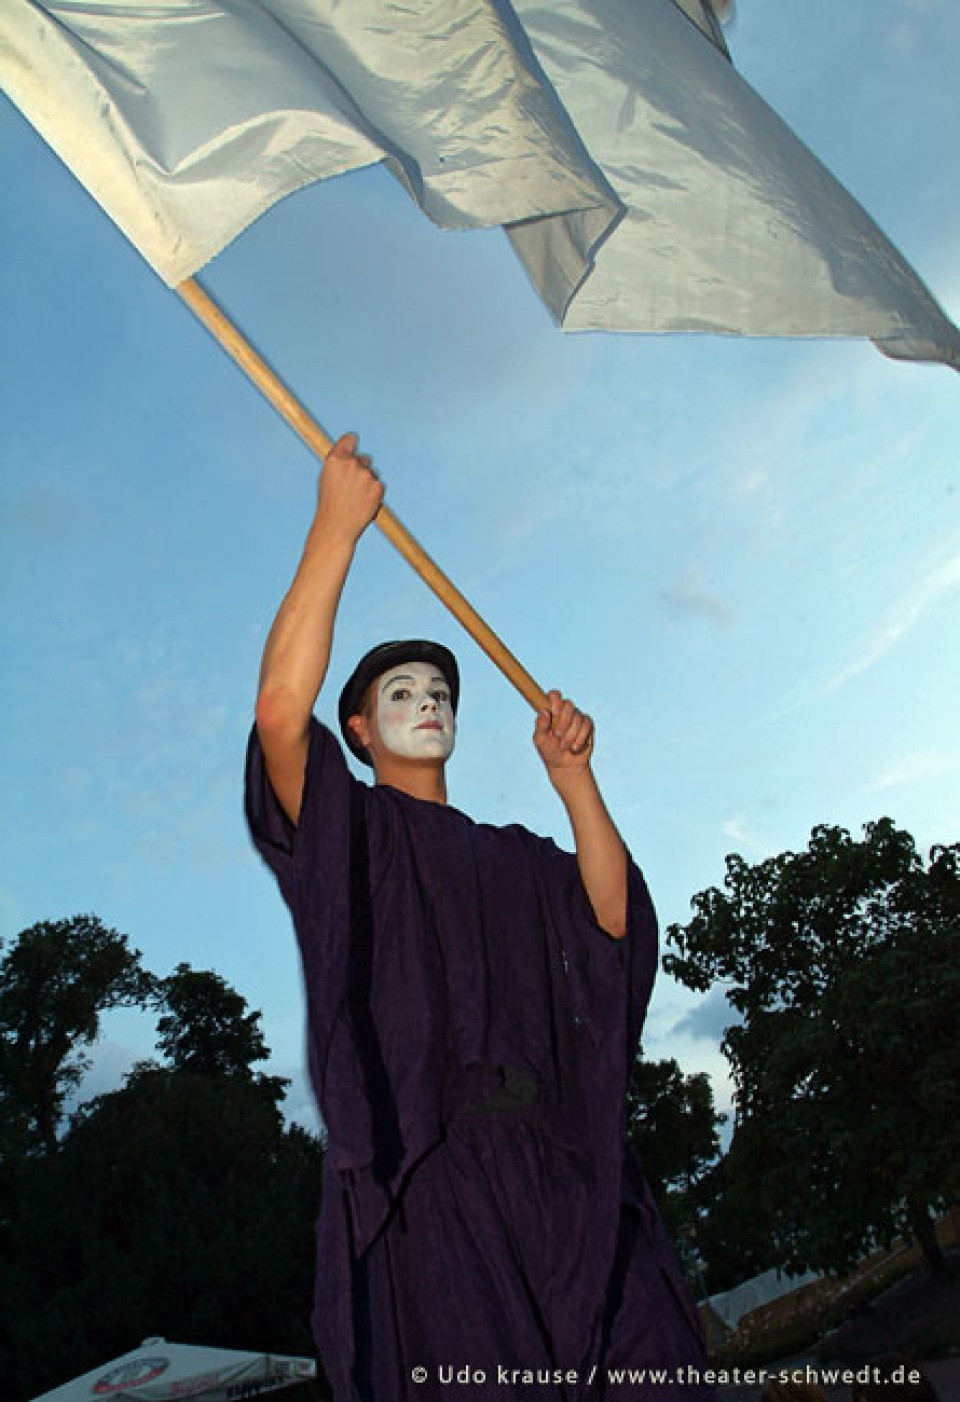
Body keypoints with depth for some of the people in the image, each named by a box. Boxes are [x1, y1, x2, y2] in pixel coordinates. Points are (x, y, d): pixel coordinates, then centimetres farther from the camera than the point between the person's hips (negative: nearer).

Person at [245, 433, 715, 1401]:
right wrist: (336, 527, -7)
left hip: (554, 1160, 4)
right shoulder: (348, 828, 11)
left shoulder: (511, 856, 25)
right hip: (422, 1158, -4)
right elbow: (280, 707, -9)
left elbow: (615, 916, 8)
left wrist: (571, 777, 0)